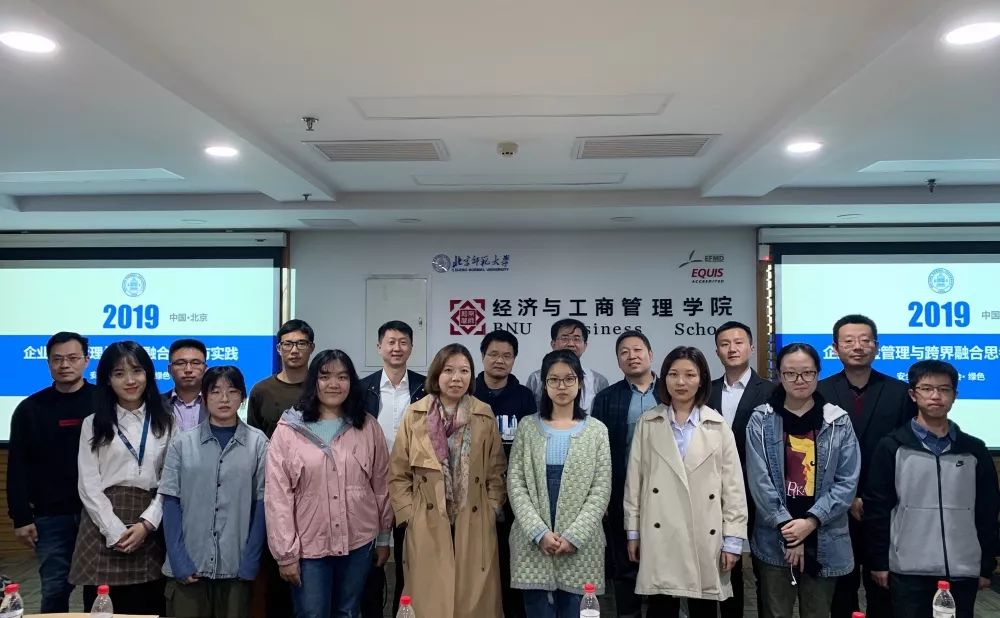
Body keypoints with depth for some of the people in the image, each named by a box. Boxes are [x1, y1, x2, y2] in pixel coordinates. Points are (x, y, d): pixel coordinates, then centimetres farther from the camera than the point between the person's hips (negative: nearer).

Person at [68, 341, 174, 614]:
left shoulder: (166, 423, 8)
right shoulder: (93, 424, 6)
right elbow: (89, 485, 0)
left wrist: (146, 524, -10)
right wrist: (116, 531, -9)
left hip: (150, 527, 1)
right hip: (104, 526, 0)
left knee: (148, 609, 2)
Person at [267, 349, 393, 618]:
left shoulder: (368, 427, 1)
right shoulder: (288, 429, -7)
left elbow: (381, 485, 6)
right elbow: (277, 496, -7)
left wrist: (384, 537, 8)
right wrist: (286, 553, -8)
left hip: (359, 543, 2)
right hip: (308, 546, -2)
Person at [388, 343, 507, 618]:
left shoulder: (485, 416, 3)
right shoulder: (414, 415, -1)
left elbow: (497, 471, 7)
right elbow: (398, 475, 3)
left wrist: (491, 510, -1)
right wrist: (409, 514, -3)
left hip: (475, 527, 1)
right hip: (427, 528, -1)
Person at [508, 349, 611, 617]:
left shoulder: (596, 430, 6)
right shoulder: (527, 426, 7)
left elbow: (601, 490, 0)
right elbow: (515, 483, 1)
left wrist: (574, 536, -10)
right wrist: (539, 532, -10)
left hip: (580, 546, 0)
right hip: (533, 543, 0)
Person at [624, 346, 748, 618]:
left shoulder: (718, 426, 4)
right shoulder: (647, 423, 3)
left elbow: (733, 486, 2)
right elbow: (634, 481, 5)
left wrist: (733, 539, -2)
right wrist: (633, 531, 4)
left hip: (706, 538, 0)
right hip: (660, 537, 0)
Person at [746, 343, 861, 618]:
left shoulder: (839, 422, 1)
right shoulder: (761, 420, -2)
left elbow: (847, 481, -3)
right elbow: (759, 480, -6)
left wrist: (811, 521, -12)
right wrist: (787, 527, -12)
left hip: (824, 541, 1)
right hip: (774, 539, -1)